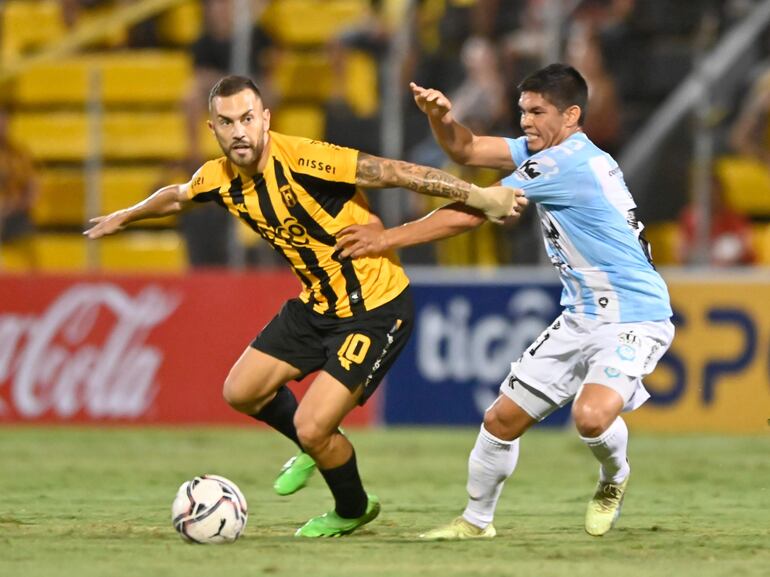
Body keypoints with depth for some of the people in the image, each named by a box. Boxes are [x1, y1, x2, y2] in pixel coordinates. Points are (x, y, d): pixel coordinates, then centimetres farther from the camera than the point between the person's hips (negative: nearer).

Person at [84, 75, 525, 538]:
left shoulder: (300, 160, -28)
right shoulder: (220, 179, -5)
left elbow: (394, 172, -29)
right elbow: (178, 197, 19)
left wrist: (477, 195, -33)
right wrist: (124, 217, 36)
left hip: (376, 309, -8)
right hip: (317, 303, 8)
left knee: (312, 429, -10)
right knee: (241, 393, 12)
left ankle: (353, 510, 22)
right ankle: (319, 448, 40)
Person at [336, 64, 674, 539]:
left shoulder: (565, 162, -21)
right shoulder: (544, 151, 8)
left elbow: (472, 213, -17)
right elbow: (467, 151, 10)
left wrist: (389, 237, -10)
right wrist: (443, 119, -14)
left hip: (634, 320, -9)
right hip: (582, 317, 9)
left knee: (592, 414, -33)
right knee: (503, 419, 6)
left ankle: (614, 481, -2)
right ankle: (477, 520, 24)